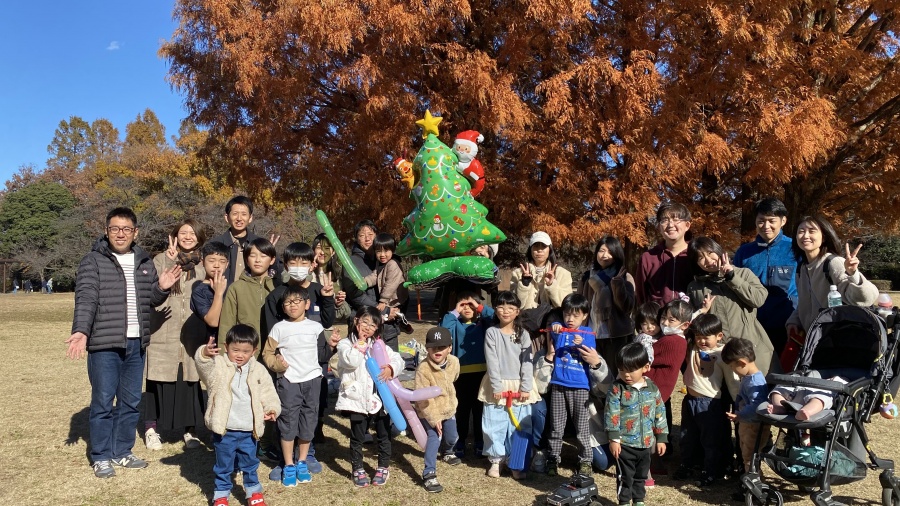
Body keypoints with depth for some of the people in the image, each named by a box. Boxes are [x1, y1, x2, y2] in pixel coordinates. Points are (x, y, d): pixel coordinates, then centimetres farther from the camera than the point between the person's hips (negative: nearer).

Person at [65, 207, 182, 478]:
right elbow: (85, 299, -13)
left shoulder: (144, 262, 11)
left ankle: (122, 452, 26)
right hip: (104, 344, -5)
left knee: (131, 402, 13)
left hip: (136, 343, 5)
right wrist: (81, 330, -27)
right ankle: (101, 457, 16)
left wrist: (161, 288, -6)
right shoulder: (93, 261, -3)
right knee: (103, 402, 2)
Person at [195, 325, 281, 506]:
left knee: (250, 464, 18)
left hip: (249, 430, 2)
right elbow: (204, 365, -27)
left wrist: (272, 408, -12)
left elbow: (268, 393, 4)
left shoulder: (258, 370, 0)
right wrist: (205, 353, -48)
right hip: (224, 430, -2)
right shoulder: (219, 365, -7)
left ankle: (254, 491, 35)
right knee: (224, 466, 14)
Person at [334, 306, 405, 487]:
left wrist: (391, 369, -17)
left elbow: (398, 359, 4)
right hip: (358, 398, -3)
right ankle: (357, 470, 26)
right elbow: (352, 361, -22)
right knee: (357, 437, 9)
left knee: (383, 434, 13)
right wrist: (361, 341, -14)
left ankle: (383, 468, 30)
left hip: (380, 397, 3)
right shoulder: (345, 344, -4)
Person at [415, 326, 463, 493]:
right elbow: (423, 399, -26)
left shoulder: (454, 362, -14)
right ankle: (429, 474, -10)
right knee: (434, 438, -19)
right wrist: (434, 419, -24)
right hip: (429, 412, -6)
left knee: (452, 437, 21)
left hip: (448, 408, 6)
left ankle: (447, 453, 55)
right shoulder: (423, 369, -30)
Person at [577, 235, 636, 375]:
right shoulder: (587, 277, 9)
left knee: (615, 375, 5)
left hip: (617, 336, -2)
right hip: (591, 336, 2)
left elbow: (628, 308, -9)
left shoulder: (625, 278, 1)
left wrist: (617, 283, -20)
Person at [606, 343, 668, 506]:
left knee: (642, 475, 19)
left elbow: (660, 413, 6)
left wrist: (661, 438, 6)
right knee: (625, 475, 7)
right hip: (624, 443, -4)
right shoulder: (617, 388, -13)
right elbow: (611, 415, -13)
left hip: (645, 443, 4)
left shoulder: (652, 388, -2)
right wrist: (613, 439, -15)